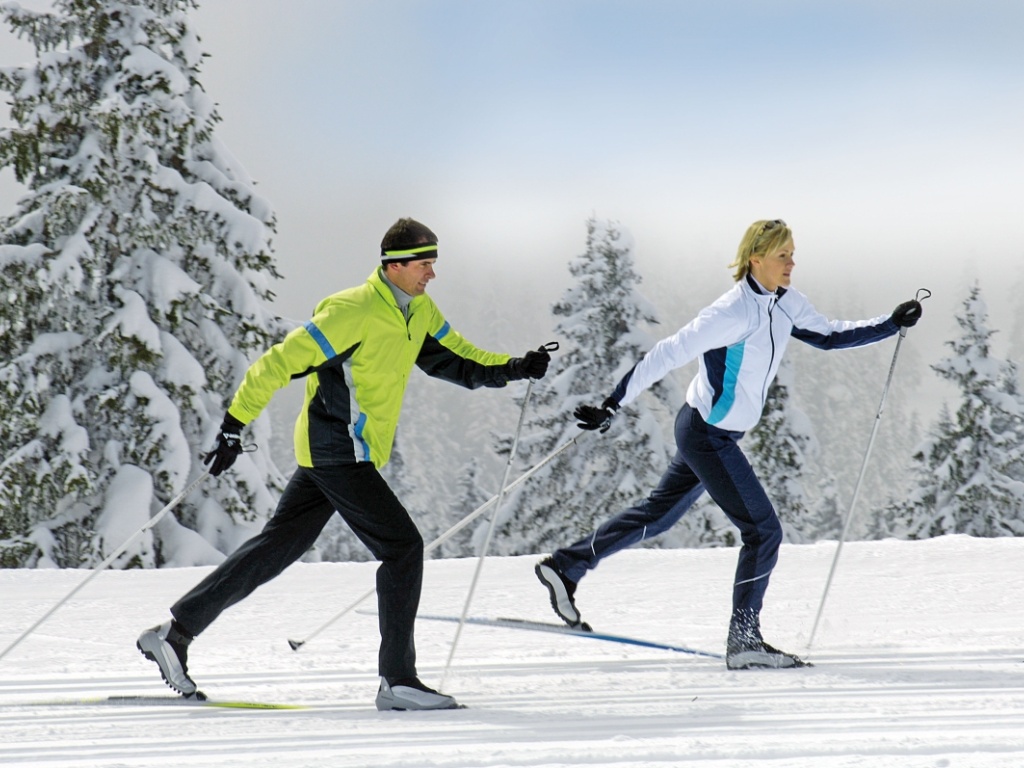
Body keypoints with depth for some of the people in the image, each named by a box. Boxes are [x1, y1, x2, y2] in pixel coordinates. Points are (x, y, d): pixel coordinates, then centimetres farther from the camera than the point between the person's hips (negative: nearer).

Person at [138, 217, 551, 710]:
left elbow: (457, 361, 18)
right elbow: (278, 364, -18)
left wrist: (513, 369, 1)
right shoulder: (354, 312, -18)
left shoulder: (420, 313, 9)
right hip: (338, 452, -10)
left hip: (333, 453, 10)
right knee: (402, 545, -11)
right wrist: (234, 426, -19)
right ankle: (396, 680, -9)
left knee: (275, 549, 12)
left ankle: (174, 632, 16)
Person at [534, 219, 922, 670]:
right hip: (707, 437, -9)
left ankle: (566, 566, 31)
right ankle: (744, 642, 1)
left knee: (659, 514, 21)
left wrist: (891, 325, 4)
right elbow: (667, 355, -23)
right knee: (764, 531, -7)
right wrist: (613, 406, -23)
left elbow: (829, 336, 13)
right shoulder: (733, 313, -25)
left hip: (718, 434, 9)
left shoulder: (785, 304, 1)